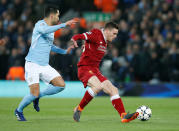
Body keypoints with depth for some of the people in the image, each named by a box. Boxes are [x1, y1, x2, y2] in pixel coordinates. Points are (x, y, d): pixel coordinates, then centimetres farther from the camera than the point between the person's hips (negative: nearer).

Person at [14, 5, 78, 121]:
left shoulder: (51, 29, 16)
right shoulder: (40, 24, -11)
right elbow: (45, 30, -37)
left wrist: (65, 51, 25)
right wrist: (64, 24, -39)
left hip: (45, 66, 8)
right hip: (33, 64, -8)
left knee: (61, 85, -5)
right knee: (34, 93, -14)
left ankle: (38, 96, 12)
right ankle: (19, 110, 13)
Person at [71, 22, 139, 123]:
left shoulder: (105, 42, 17)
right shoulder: (96, 34, -10)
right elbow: (81, 36, -26)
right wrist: (74, 39, -45)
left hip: (95, 71, 9)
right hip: (85, 69, -9)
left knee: (113, 90, -3)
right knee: (98, 86, -33)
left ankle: (124, 116, -5)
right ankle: (79, 109, -17)